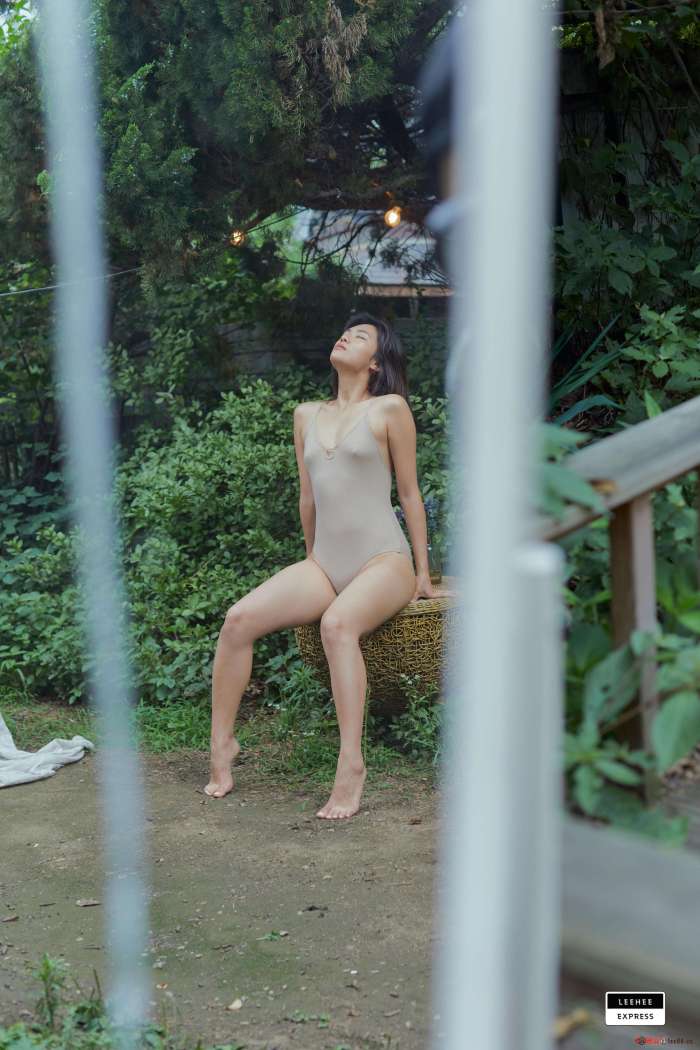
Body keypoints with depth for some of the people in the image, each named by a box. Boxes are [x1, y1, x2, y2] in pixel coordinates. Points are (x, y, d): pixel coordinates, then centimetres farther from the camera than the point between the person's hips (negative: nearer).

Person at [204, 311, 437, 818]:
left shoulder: (389, 409, 1)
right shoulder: (307, 415, 16)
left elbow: (410, 494, 3)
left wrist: (423, 573, 4)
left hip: (384, 561, -5)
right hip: (324, 565, 5)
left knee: (337, 623, -37)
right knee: (239, 618, -19)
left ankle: (351, 764, -35)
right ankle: (222, 745, -7)